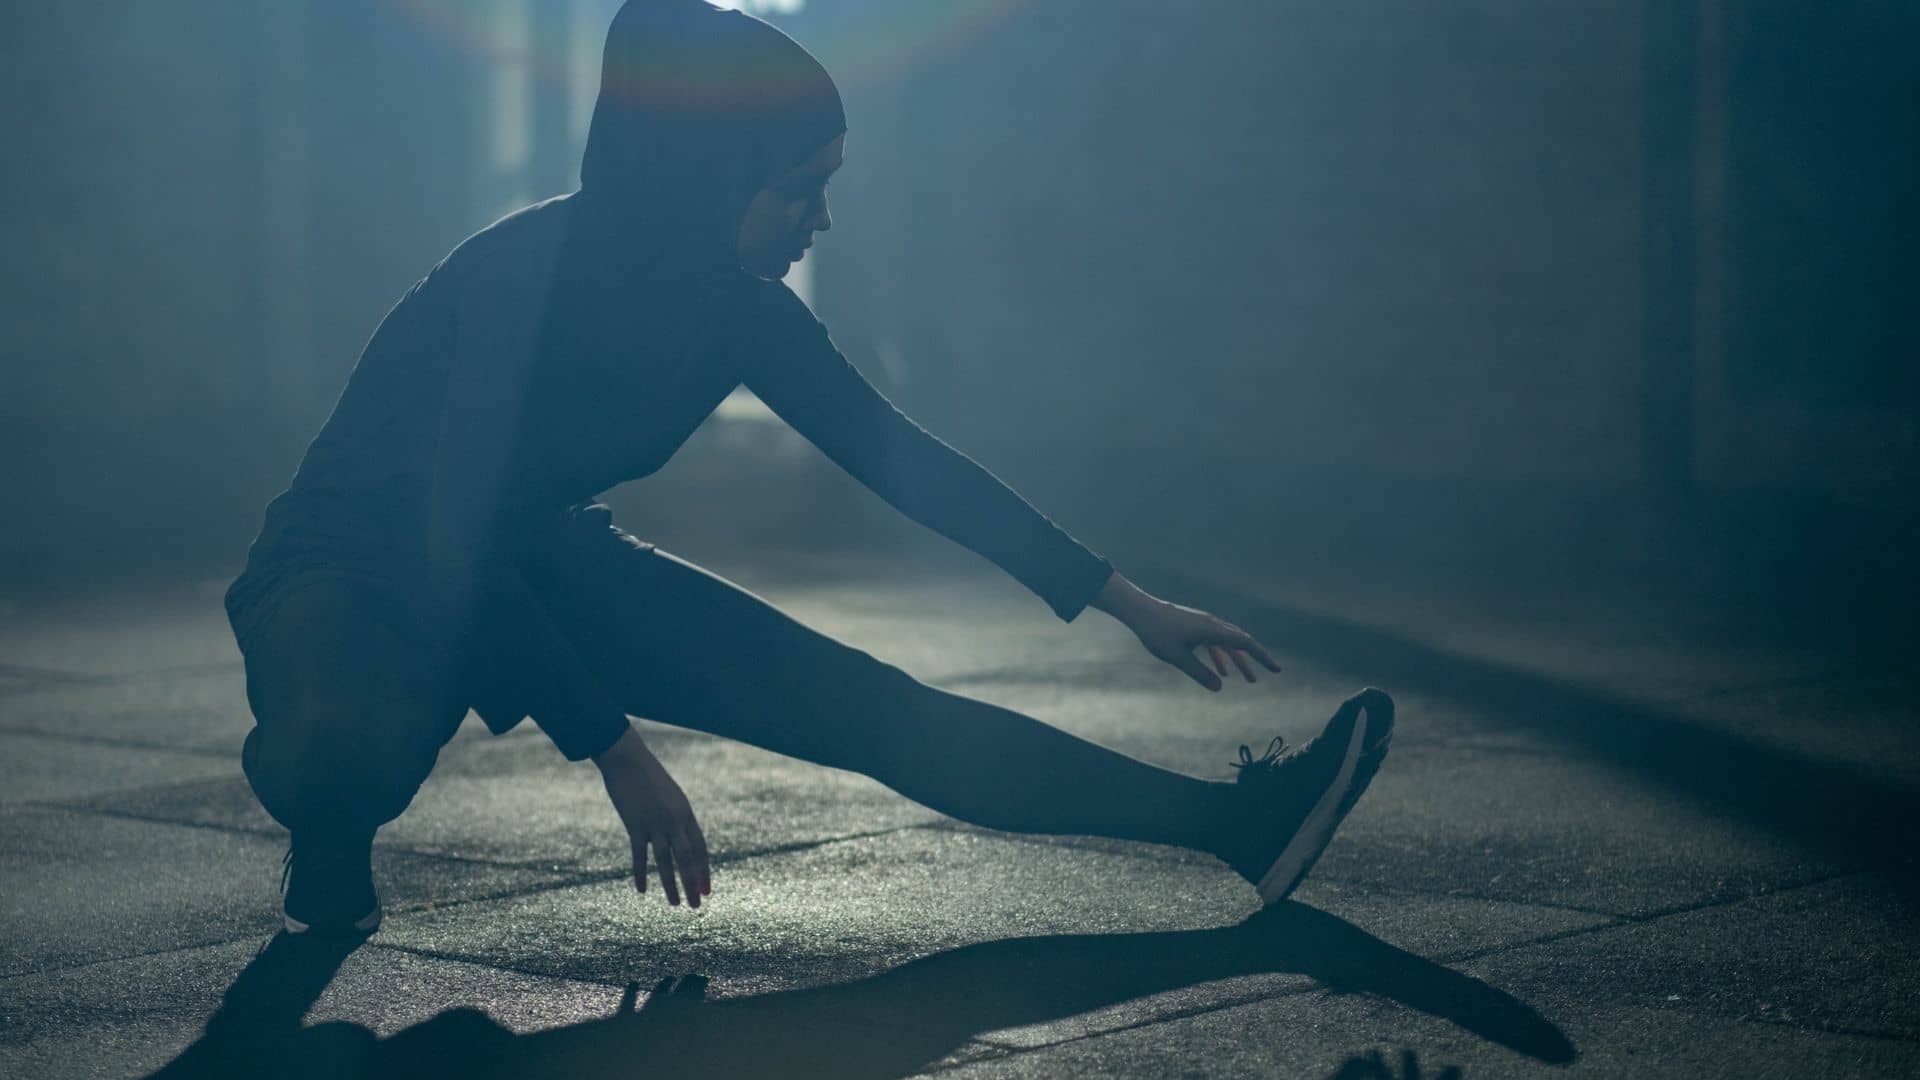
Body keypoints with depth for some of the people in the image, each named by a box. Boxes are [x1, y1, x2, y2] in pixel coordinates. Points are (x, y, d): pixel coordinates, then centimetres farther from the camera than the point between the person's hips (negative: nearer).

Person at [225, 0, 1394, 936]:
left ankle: (1233, 822, -10)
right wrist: (619, 755, -27)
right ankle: (332, 835, -5)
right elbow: (463, 553, -30)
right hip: (360, 572, -6)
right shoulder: (522, 276, -31)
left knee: (862, 702, -7)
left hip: (540, 566, 6)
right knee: (349, 749, -43)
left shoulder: (738, 307, -9)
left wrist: (1130, 604, 2)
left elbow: (903, 457, 0)